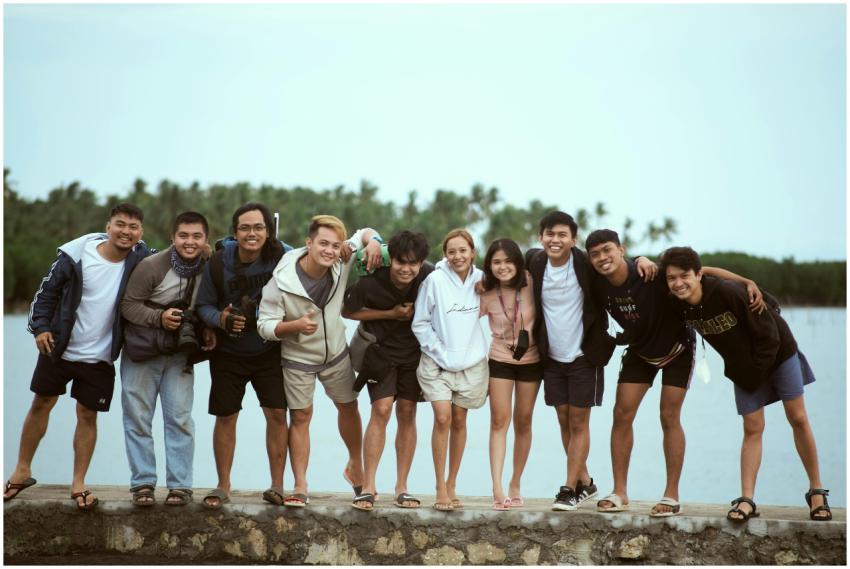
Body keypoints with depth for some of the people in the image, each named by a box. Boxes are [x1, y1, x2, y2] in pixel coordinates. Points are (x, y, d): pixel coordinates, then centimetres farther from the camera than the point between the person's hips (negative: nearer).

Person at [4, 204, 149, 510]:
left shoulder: (141, 258, -10)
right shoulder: (76, 254, -13)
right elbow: (47, 291, -2)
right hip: (59, 348, 0)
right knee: (41, 404, 11)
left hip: (100, 358, 0)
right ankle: (22, 471, 26)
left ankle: (78, 483, 15)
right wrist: (40, 327, -11)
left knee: (87, 415, 3)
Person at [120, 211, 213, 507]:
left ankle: (180, 485, 4)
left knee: (179, 418, -1)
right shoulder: (151, 266, -17)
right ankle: (143, 483, 10)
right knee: (138, 418, 2)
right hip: (141, 350, -2)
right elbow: (128, 304, -13)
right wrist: (159, 317, -26)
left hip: (179, 355, 3)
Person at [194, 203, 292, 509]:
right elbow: (203, 305, -3)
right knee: (225, 417, 6)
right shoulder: (218, 262, -13)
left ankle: (277, 485, 8)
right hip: (229, 352, 0)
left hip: (270, 349, 0)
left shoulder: (282, 257, -13)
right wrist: (220, 319, -23)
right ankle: (223, 486, 19)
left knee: (277, 413, -4)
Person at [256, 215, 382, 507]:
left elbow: (364, 233, 1)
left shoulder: (341, 263, -18)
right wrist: (296, 325, -40)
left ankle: (356, 467, 40)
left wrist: (373, 242, -23)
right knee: (300, 417, 2)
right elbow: (265, 325, -22)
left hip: (336, 353, 4)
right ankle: (300, 487, 10)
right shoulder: (282, 280, -27)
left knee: (348, 407, 17)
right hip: (298, 359, -4)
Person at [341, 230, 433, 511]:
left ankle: (401, 487, 10)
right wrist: (391, 314, -15)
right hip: (380, 351, -2)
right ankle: (368, 487, -5)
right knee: (381, 411, -11)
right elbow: (347, 311, -9)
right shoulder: (371, 281, -23)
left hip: (413, 351, 2)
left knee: (407, 413, 3)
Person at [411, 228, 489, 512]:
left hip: (471, 362, 3)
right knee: (443, 418, -13)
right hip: (438, 362, -3)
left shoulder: (480, 278, 0)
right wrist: (440, 353, -9)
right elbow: (420, 323, -7)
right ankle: (440, 488, -4)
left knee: (459, 421, 9)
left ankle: (452, 485, 19)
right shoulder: (435, 280, -11)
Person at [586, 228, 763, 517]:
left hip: (676, 348, -5)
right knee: (622, 414, -3)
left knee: (669, 417, -8)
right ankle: (619, 492, 5)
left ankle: (672, 496, 0)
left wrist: (747, 282, -38)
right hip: (639, 351, 5)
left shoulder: (652, 275, -33)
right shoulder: (599, 286, -18)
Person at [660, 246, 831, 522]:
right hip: (742, 366, 4)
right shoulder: (679, 306, -19)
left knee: (798, 419, 2)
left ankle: (816, 491, 13)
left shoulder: (729, 293, -34)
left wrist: (755, 373, -18)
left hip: (777, 352, -4)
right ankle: (747, 500, -2)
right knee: (752, 429, 0)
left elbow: (768, 335, -26)